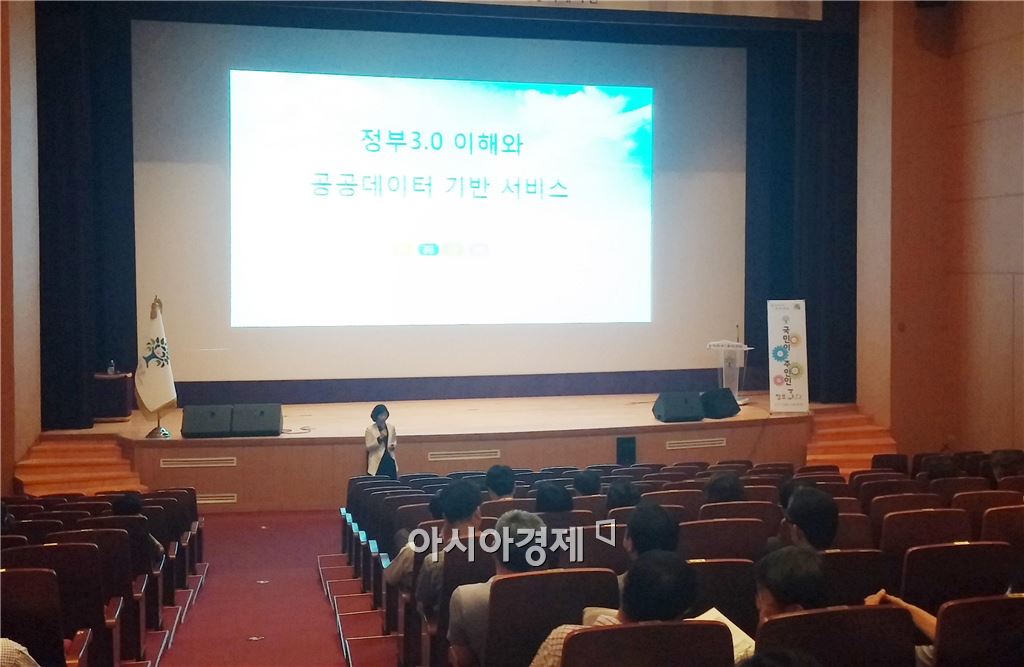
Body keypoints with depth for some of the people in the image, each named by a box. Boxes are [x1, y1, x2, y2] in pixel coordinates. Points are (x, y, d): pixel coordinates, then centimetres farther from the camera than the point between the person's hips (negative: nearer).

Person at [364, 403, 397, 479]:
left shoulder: (391, 427, 8)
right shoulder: (370, 429, -3)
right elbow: (368, 447, -6)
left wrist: (394, 445, -3)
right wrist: (379, 439, -19)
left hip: (390, 461, 3)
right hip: (377, 463, -3)